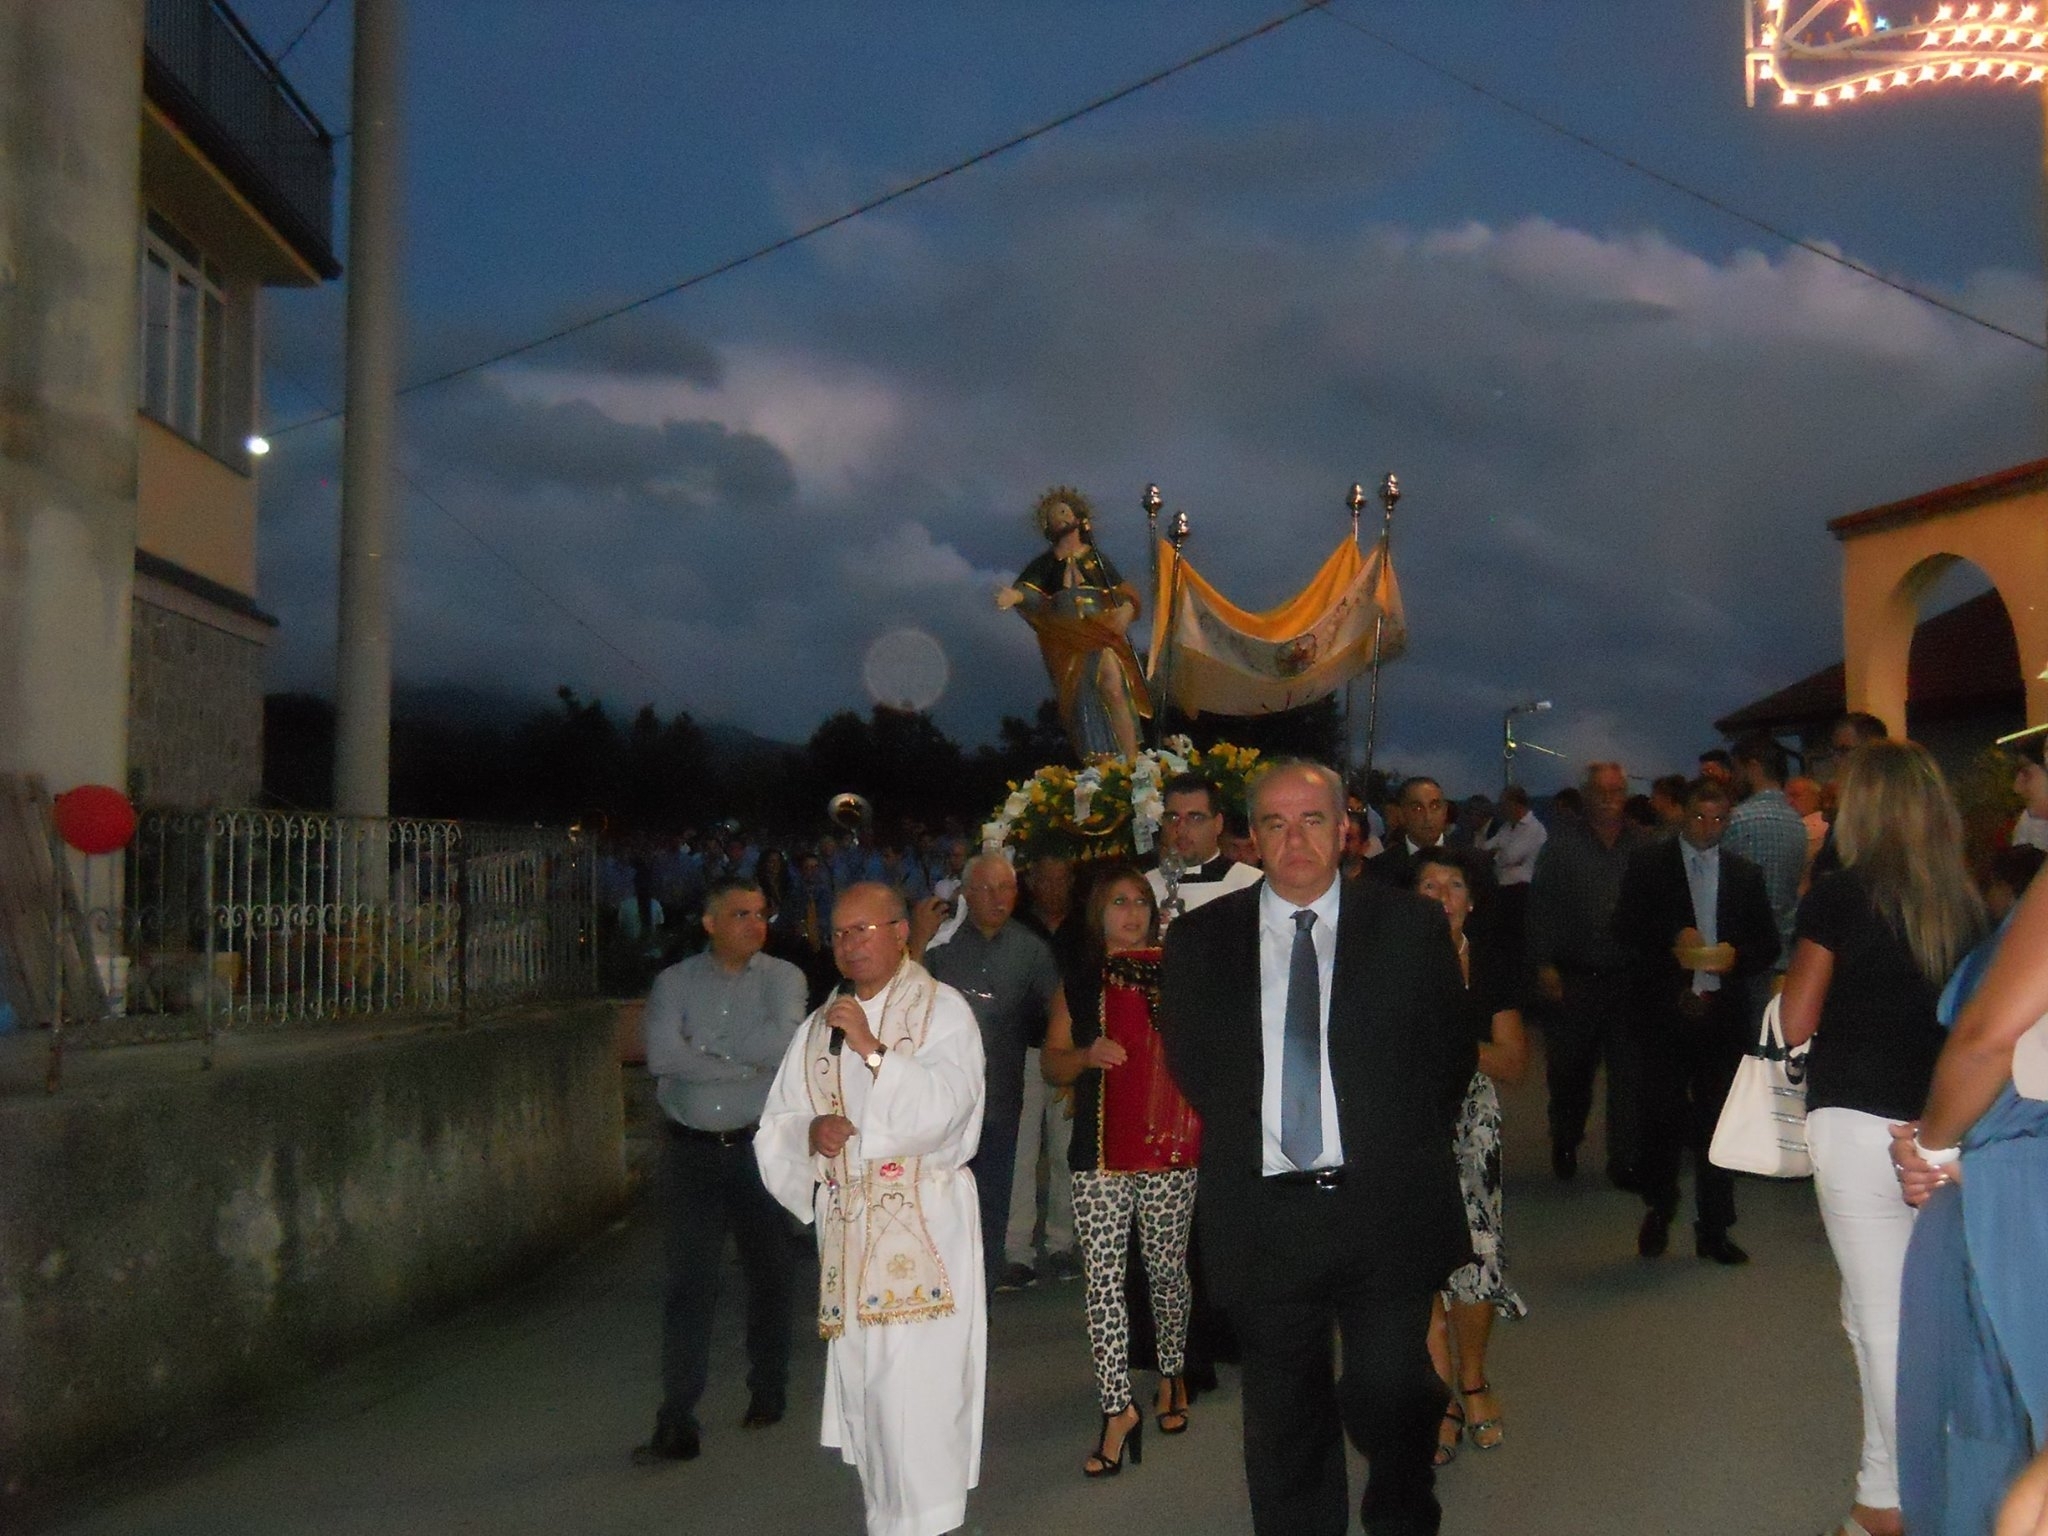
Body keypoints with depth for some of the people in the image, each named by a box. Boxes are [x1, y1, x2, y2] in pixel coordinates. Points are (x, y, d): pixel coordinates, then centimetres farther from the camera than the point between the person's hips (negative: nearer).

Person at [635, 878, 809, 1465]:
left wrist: (706, 1046, -11)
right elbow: (662, 1055, -13)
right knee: (686, 1285, -4)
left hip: (762, 1147, 0)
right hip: (690, 1149, 0)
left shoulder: (782, 977, 1)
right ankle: (676, 1424, 0)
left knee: (770, 1274, 13)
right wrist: (745, 1064, -14)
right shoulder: (674, 982, 4)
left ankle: (768, 1392, 33)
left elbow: (784, 1043, -18)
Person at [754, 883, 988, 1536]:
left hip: (924, 1227, -5)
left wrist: (873, 1049, -19)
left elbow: (943, 1108, -13)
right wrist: (809, 1133, -8)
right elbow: (775, 1128, 14)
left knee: (917, 1384, -9)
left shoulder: (942, 1010, 0)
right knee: (861, 1380, 7)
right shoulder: (818, 1027, 15)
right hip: (846, 1229, 5)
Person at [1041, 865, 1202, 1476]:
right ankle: (1118, 1407, 1)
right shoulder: (1079, 980, 10)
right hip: (1100, 1151, 1)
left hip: (1170, 1148, -1)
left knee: (1167, 1268, 9)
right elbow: (1052, 1064, 12)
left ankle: (1171, 1374, 31)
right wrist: (1087, 1055, -8)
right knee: (1103, 1279, -4)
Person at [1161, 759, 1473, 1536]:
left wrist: (1402, 1147, 6)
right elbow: (1190, 1064, 14)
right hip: (1264, 1216, 1)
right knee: (1285, 1422, 11)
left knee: (1388, 1400, 0)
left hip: (1384, 1207, -1)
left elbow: (1452, 1051, 9)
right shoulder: (1200, 940, 4)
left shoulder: (1412, 925, 2)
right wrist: (1245, 1140, 9)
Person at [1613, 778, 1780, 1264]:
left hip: (1723, 1011, 2)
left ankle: (1713, 1229, 12)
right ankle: (1658, 1212, 20)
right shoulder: (1648, 865, 6)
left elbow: (1768, 945, 12)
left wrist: (1735, 956, -9)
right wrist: (1671, 945, -17)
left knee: (1718, 1121, 3)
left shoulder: (1745, 874, 14)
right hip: (1665, 1010, -2)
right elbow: (1625, 929, -1)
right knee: (1661, 1115, -1)